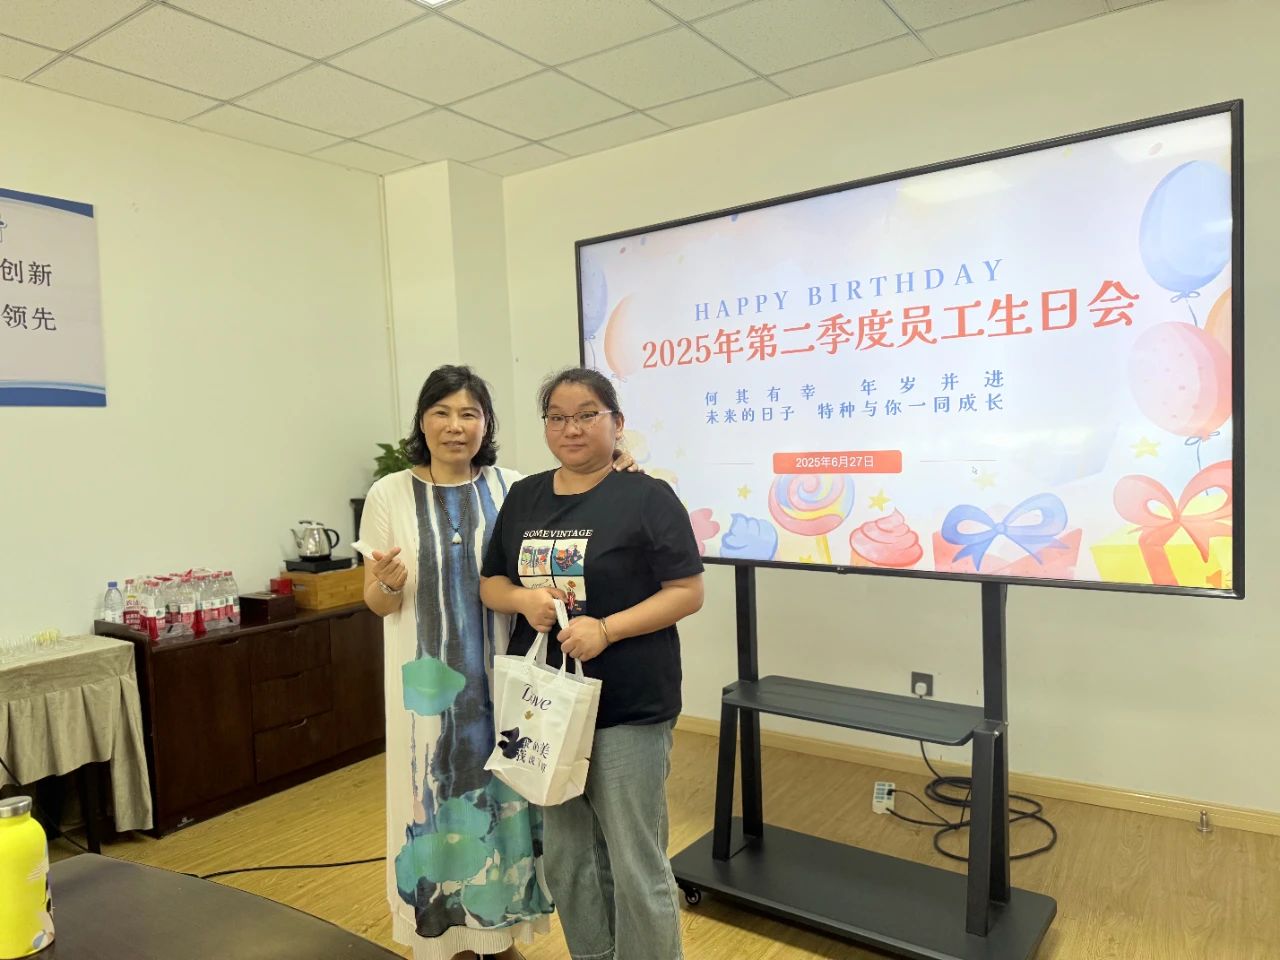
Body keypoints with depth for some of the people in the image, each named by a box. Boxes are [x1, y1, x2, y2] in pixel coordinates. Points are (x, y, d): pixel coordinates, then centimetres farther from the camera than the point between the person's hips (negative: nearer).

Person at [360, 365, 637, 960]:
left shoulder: (513, 488, 0)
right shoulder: (389, 495, -2)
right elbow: (376, 603, 2)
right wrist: (389, 582, -21)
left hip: (502, 678, 1)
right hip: (429, 682, -1)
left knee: (505, 798, 12)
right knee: (437, 803, 9)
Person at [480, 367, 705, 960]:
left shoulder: (647, 497, -9)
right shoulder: (522, 497, 8)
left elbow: (688, 592, -11)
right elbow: (490, 585, 13)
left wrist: (606, 628, -22)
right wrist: (524, 599, -10)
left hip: (628, 709, -5)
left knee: (636, 866, 5)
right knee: (566, 859, 19)